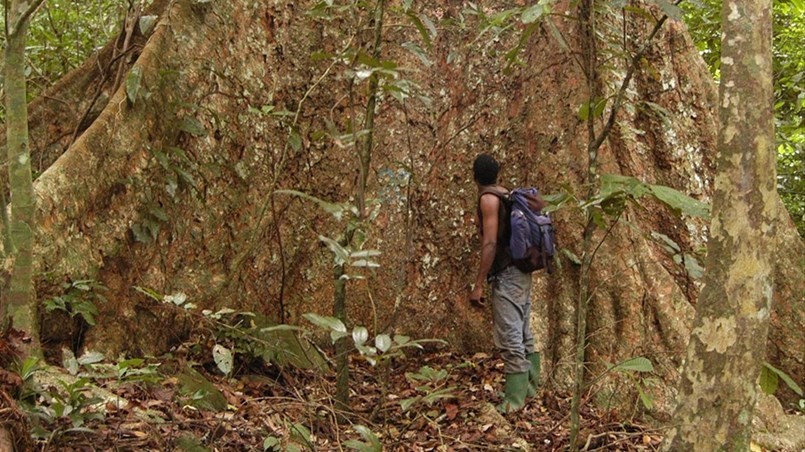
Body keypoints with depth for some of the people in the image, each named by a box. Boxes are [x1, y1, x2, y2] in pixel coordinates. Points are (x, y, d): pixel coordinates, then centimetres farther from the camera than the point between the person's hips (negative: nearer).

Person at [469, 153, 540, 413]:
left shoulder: (488, 197, -11)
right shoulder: (506, 195, 16)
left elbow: (490, 244, -18)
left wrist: (478, 285, -18)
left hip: (506, 275, -10)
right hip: (521, 272, 10)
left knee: (509, 337, -9)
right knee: (523, 334, 15)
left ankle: (515, 397, -8)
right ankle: (529, 386, 23)